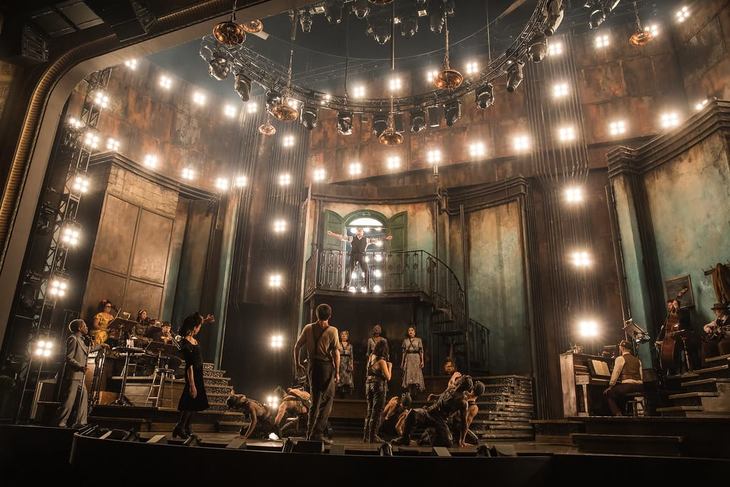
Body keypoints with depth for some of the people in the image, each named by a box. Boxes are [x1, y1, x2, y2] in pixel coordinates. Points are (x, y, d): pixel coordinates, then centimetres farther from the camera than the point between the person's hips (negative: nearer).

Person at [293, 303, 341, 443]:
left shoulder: (308, 328, 4)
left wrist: (297, 363, 20)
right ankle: (317, 433, -1)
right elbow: (336, 353, -10)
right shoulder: (332, 330, -7)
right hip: (326, 366, -5)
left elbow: (297, 346, 7)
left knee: (315, 400, 17)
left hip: (312, 366, 5)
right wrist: (337, 372, -4)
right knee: (326, 401, 4)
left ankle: (310, 433, 22)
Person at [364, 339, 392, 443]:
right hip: (379, 386, -8)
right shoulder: (381, 361, -15)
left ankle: (366, 435, 20)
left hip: (369, 384, 8)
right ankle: (373, 436, 4)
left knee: (369, 410, 15)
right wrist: (389, 366, 2)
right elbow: (388, 377, -14)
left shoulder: (370, 358, 8)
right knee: (377, 411, 1)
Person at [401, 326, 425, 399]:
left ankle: (415, 394, 3)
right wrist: (402, 362, 9)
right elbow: (404, 352, 11)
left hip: (416, 358, -2)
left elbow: (421, 351, 2)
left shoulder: (418, 340, 4)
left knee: (416, 376, -5)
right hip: (408, 359, 2)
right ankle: (409, 395, 2)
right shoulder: (405, 340, 10)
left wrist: (422, 361, -7)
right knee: (408, 377, -2)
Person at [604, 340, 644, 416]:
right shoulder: (637, 360, 21)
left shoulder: (620, 358, 0)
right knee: (617, 393, 29)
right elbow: (641, 376, 20)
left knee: (608, 394, 5)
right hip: (639, 387, 8)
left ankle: (617, 414, -10)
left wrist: (610, 387, 1)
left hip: (627, 385, -8)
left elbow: (615, 374, -6)